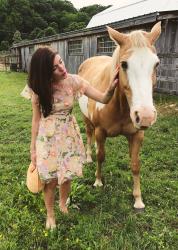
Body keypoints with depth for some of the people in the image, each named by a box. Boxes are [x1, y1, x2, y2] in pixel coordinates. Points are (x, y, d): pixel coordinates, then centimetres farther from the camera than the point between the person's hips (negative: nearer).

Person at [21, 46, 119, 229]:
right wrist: (33, 148, -1)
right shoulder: (38, 88, -13)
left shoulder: (74, 81, -14)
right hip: (47, 137, -1)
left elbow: (103, 99, -15)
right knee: (50, 180, 9)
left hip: (69, 135, 1)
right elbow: (36, 118, -5)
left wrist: (111, 87, -38)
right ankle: (50, 214, 38)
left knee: (66, 177, 15)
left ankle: (63, 204, 48)